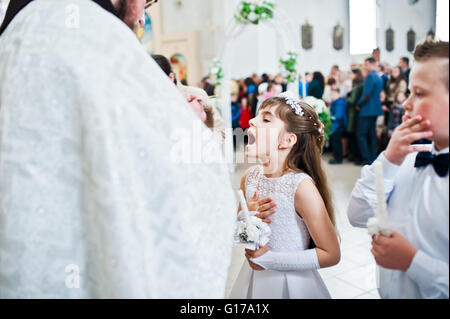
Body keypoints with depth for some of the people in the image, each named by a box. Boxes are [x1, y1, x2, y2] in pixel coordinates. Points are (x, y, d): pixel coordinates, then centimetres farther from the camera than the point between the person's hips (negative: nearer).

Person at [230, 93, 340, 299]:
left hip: (291, 283, -5)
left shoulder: (301, 186, -22)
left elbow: (331, 254, -18)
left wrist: (271, 259, -18)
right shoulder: (249, 177, -6)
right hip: (253, 277, 5)